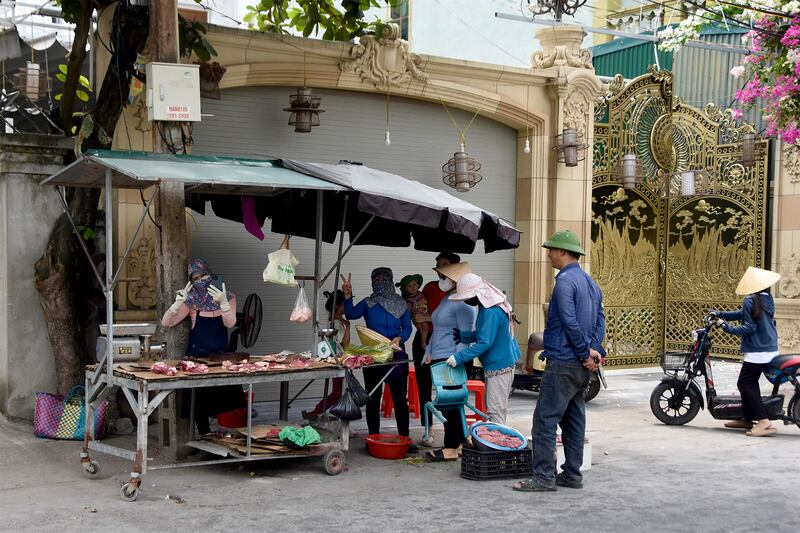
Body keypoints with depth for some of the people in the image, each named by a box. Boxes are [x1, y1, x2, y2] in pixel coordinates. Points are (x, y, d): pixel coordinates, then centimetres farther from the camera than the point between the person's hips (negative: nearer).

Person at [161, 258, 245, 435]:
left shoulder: (227, 297, 2)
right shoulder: (192, 301, 0)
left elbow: (230, 323, -14)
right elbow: (166, 323, -7)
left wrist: (223, 302, -31)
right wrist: (178, 303, -24)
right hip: (197, 356, 0)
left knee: (229, 400, -8)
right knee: (199, 403, -2)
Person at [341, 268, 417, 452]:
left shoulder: (401, 304, 8)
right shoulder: (368, 303, 6)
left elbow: (407, 327, 4)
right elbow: (351, 314, -11)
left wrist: (399, 338, -15)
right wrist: (348, 296, -26)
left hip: (396, 352, 0)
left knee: (400, 397, 0)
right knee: (373, 397, 5)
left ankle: (404, 438, 4)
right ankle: (373, 438, 12)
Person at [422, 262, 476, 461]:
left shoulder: (462, 303, -13)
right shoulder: (446, 299, 18)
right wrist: (429, 354, 20)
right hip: (439, 360, 10)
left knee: (449, 404, -5)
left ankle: (451, 448, 1)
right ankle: (460, 441, 20)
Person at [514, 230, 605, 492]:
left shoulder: (565, 281, -13)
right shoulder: (591, 282, 17)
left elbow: (570, 322, -19)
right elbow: (600, 320, 13)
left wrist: (586, 352, -11)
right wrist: (594, 349, 2)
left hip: (562, 363, -10)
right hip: (582, 367, 10)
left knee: (545, 419, -7)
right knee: (574, 420, 13)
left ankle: (544, 476, -7)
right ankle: (572, 474, 18)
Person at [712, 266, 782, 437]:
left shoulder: (750, 300, -15)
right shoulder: (768, 298, 11)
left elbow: (749, 327, -19)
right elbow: (742, 314, 16)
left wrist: (728, 327, -15)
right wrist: (719, 313, 15)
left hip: (757, 351, -9)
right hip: (771, 349, 9)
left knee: (745, 384, -7)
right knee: (750, 383, 17)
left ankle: (764, 421, -15)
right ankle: (747, 418, 24)